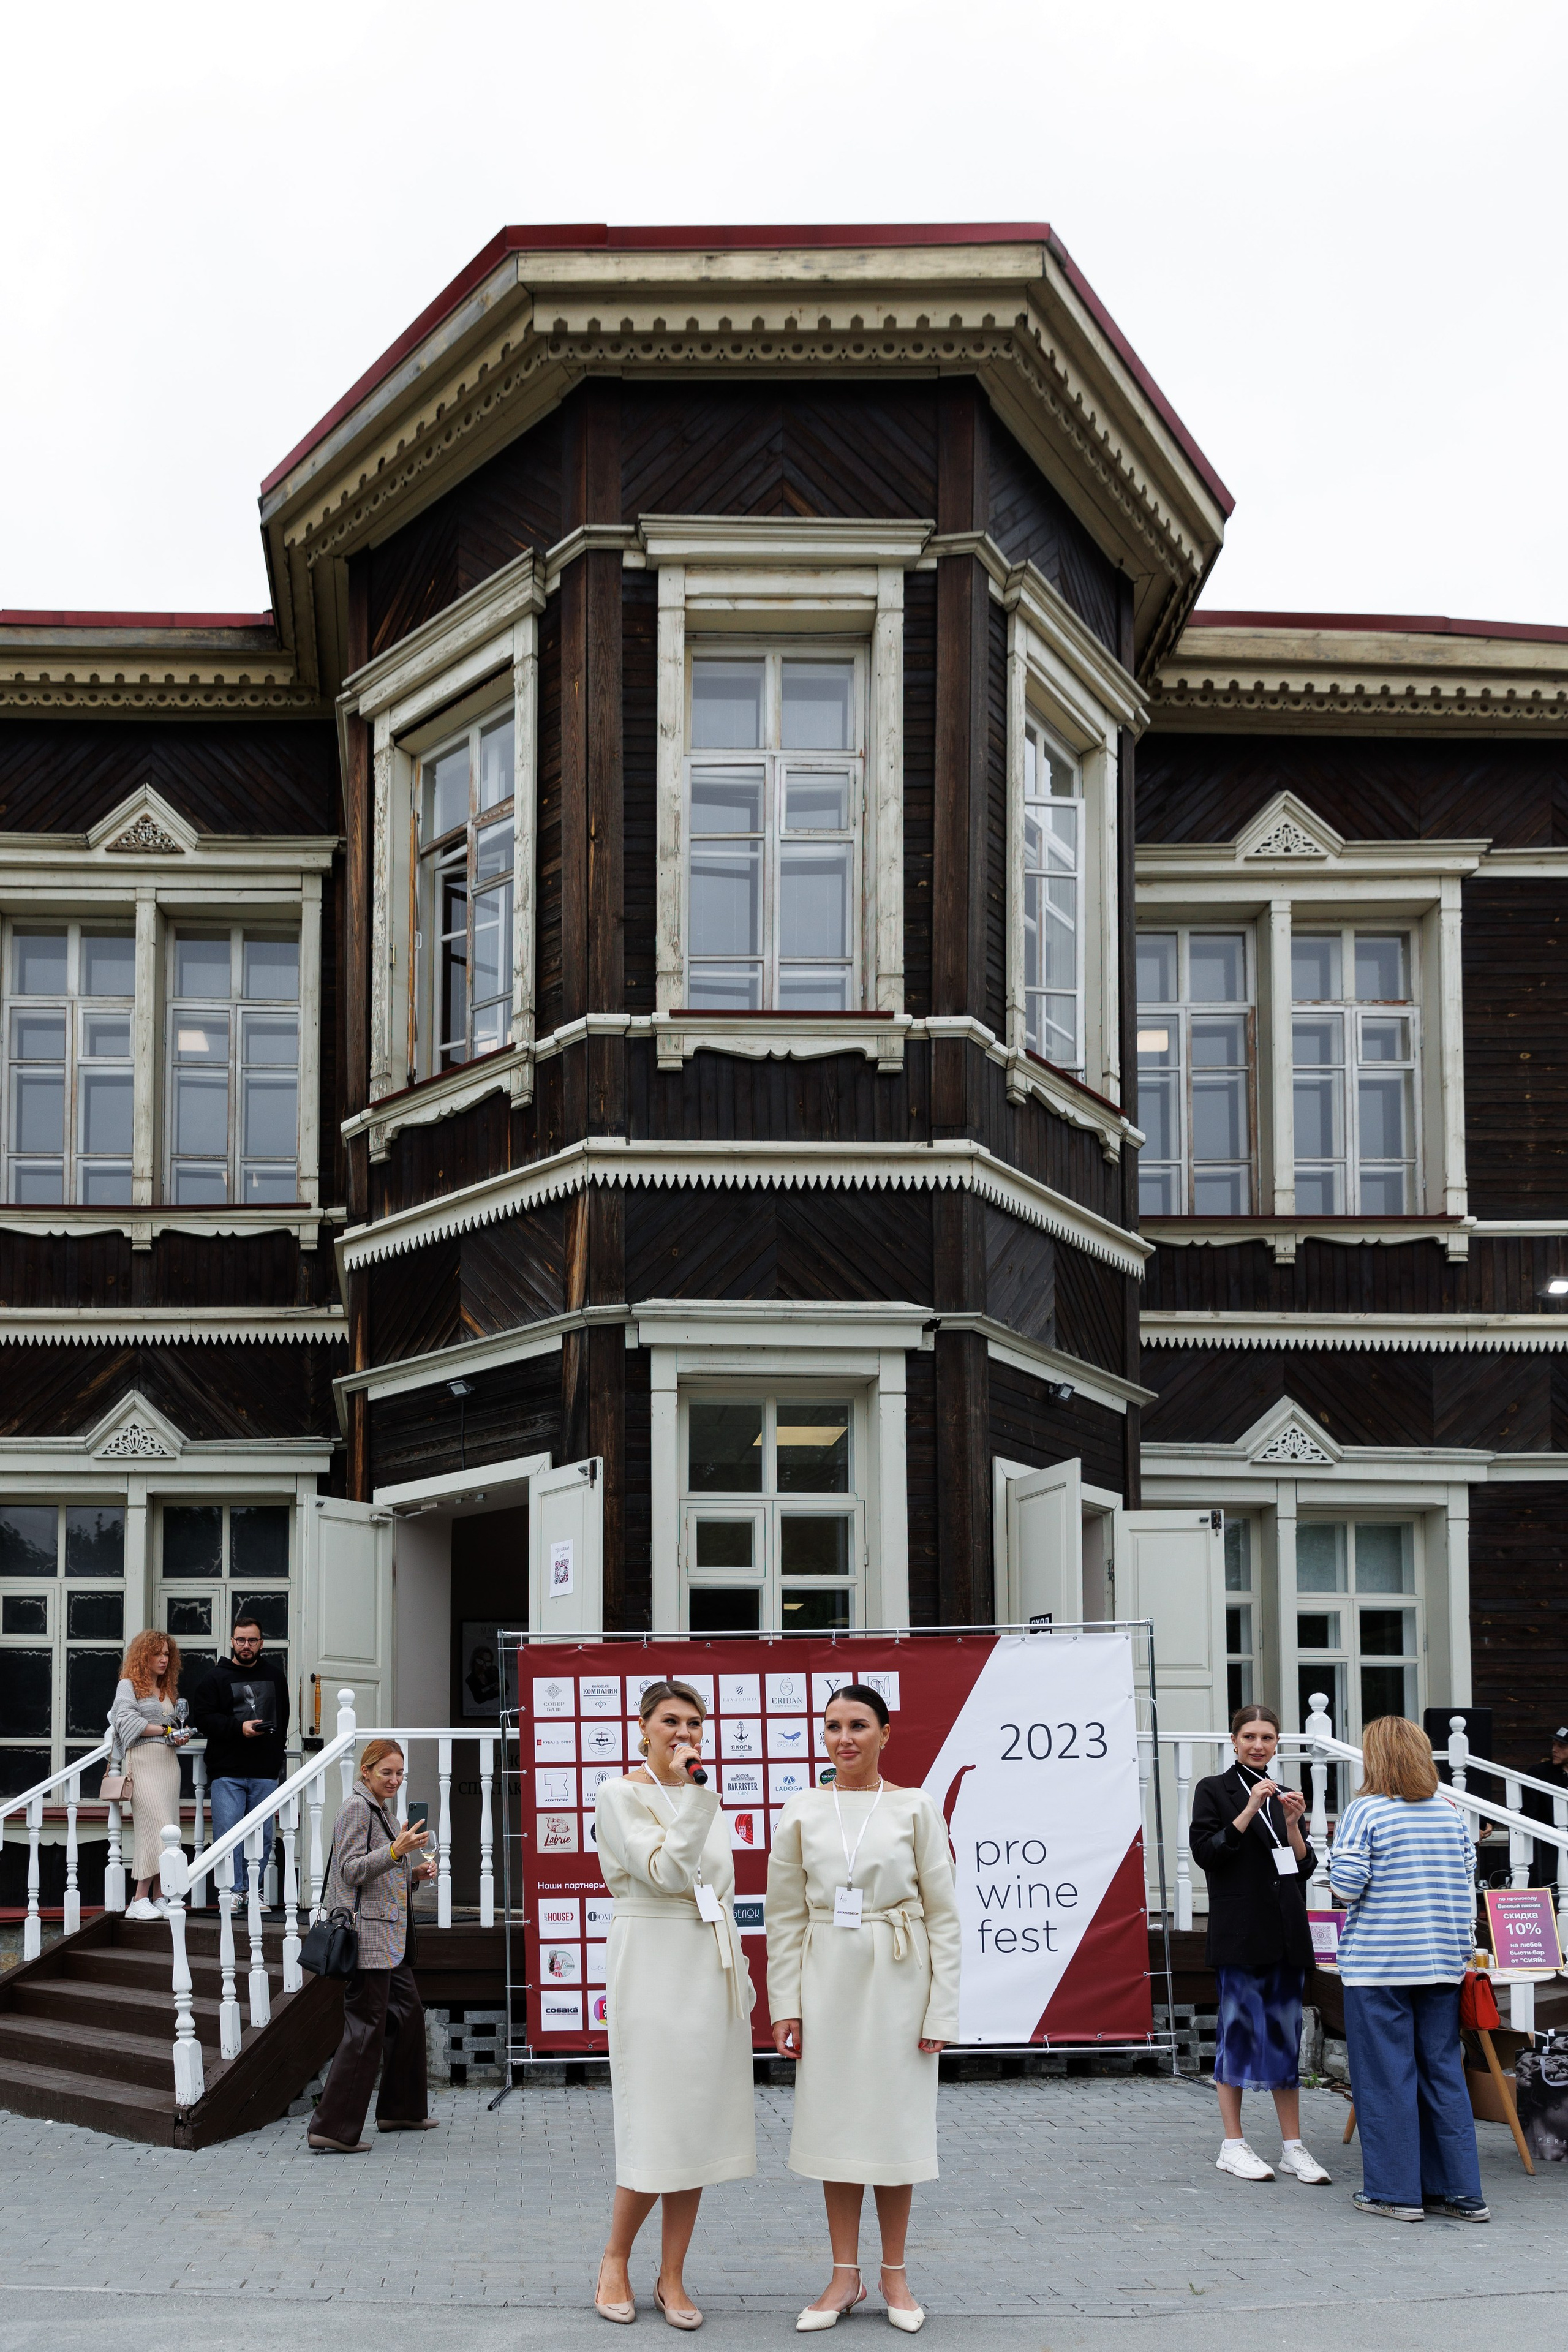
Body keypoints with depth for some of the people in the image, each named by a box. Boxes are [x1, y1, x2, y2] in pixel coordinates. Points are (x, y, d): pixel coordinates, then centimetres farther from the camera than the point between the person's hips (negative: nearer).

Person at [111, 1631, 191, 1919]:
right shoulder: (129, 1685, 2)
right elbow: (128, 1721, -10)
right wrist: (165, 1731, -10)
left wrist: (179, 1735, 4)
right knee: (157, 1828, -16)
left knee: (168, 1830, -1)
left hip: (169, 1761, 7)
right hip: (143, 1761, -7)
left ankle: (159, 1898, -2)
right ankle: (139, 1901, -16)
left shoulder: (166, 1690, 23)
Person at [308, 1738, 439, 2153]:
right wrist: (397, 1850, -28)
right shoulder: (357, 1808, -9)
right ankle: (333, 2128, -9)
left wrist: (416, 1874, 10)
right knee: (366, 2027, -10)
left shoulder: (381, 1809, 19)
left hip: (389, 1939, 10)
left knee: (408, 2013, 16)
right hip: (366, 1935, -10)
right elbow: (352, 1871, -18)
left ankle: (402, 2110, 28)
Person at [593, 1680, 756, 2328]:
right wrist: (694, 1796, -18)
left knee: (698, 2123, 5)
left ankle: (672, 2277, 12)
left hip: (712, 1969, 7)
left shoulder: (704, 1798, 15)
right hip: (654, 1964, -6)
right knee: (656, 2123, -7)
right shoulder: (622, 1796, -5)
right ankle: (615, 2259, 13)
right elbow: (663, 1870, -17)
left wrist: (740, 1972, 17)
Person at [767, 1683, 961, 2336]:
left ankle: (894, 2274, 17)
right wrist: (786, 2004, -1)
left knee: (895, 2120, 4)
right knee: (835, 2119, 5)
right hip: (827, 1978, 2)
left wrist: (940, 2009, -6)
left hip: (897, 1980, -2)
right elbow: (785, 1916, 5)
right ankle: (845, 2276, 15)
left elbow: (943, 1914, -2)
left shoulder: (914, 1809, -2)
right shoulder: (801, 1812, 3)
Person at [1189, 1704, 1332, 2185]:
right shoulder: (1214, 1791, 0)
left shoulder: (1282, 1795, 15)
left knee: (1286, 2035, 7)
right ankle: (1232, 2146, 5)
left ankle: (1293, 2146, 11)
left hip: (1286, 1932, 5)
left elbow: (1304, 1868, 11)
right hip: (1240, 1933, -5)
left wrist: (1292, 1824, -6)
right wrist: (1249, 1811, -17)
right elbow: (1205, 1853, -12)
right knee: (1239, 2030, -2)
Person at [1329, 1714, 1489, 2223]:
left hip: (1378, 1963, -5)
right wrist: (1462, 1951, 17)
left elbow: (1346, 1884, -15)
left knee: (1386, 2076, 2)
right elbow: (1467, 1883, 9)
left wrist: (1341, 1886, 8)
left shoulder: (1364, 1811, -9)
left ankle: (1396, 2191, 6)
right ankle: (1460, 2191, 12)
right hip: (1442, 1962, 5)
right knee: (1442, 2071, 10)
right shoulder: (1451, 1813, 7)